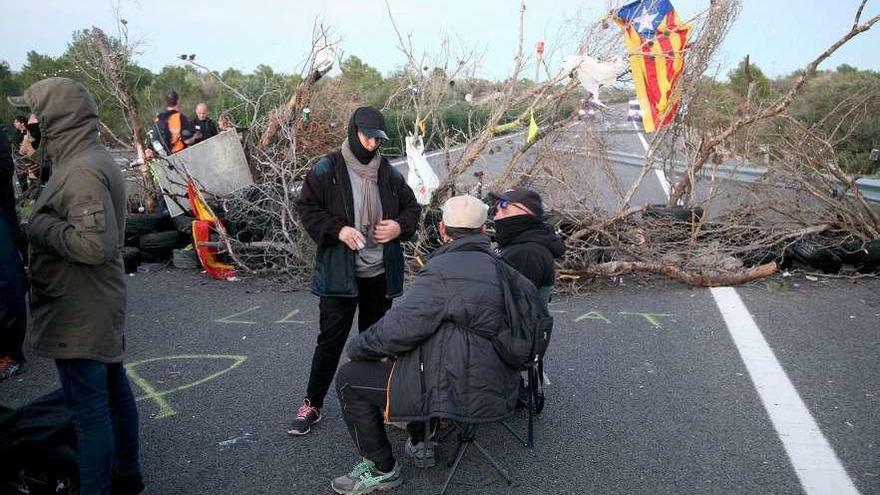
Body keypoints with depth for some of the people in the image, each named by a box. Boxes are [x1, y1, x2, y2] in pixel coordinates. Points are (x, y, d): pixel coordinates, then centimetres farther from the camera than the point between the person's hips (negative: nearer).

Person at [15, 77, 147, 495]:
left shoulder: (83, 171, -21)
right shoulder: (95, 159, 11)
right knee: (114, 391, 20)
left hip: (79, 316, -11)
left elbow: (95, 245, -29)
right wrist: (47, 222, 7)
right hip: (102, 306, 11)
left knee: (89, 409, 0)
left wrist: (40, 226, -16)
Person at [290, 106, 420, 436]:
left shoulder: (390, 174, 5)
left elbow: (412, 207, 14)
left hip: (381, 273, 4)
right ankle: (312, 403, 16)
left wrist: (400, 226, -8)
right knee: (331, 339, 1)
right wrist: (338, 230, -20)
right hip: (339, 272, -4)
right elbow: (306, 208, -6)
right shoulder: (327, 170, -7)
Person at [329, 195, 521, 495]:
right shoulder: (495, 265, 8)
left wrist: (356, 348, -1)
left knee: (349, 379, 0)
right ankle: (419, 445, 32)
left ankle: (381, 469, 12)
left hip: (460, 394, -9)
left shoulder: (443, 271, -21)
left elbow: (399, 328, -20)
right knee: (399, 357, 31)